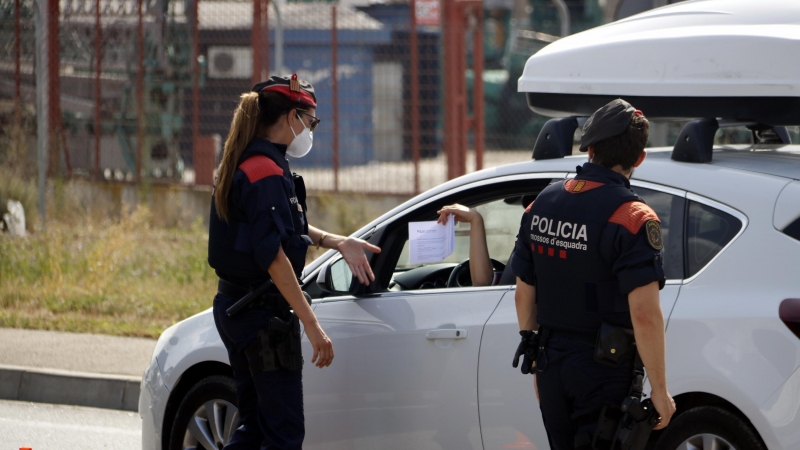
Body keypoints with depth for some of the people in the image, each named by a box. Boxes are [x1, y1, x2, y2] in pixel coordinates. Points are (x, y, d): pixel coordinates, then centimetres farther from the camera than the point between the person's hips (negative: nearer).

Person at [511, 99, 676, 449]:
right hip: (605, 374, -6)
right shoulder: (632, 218, -15)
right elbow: (644, 313, -21)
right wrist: (659, 389, -14)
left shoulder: (541, 205, 6)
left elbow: (524, 295, 12)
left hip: (552, 366, 6)